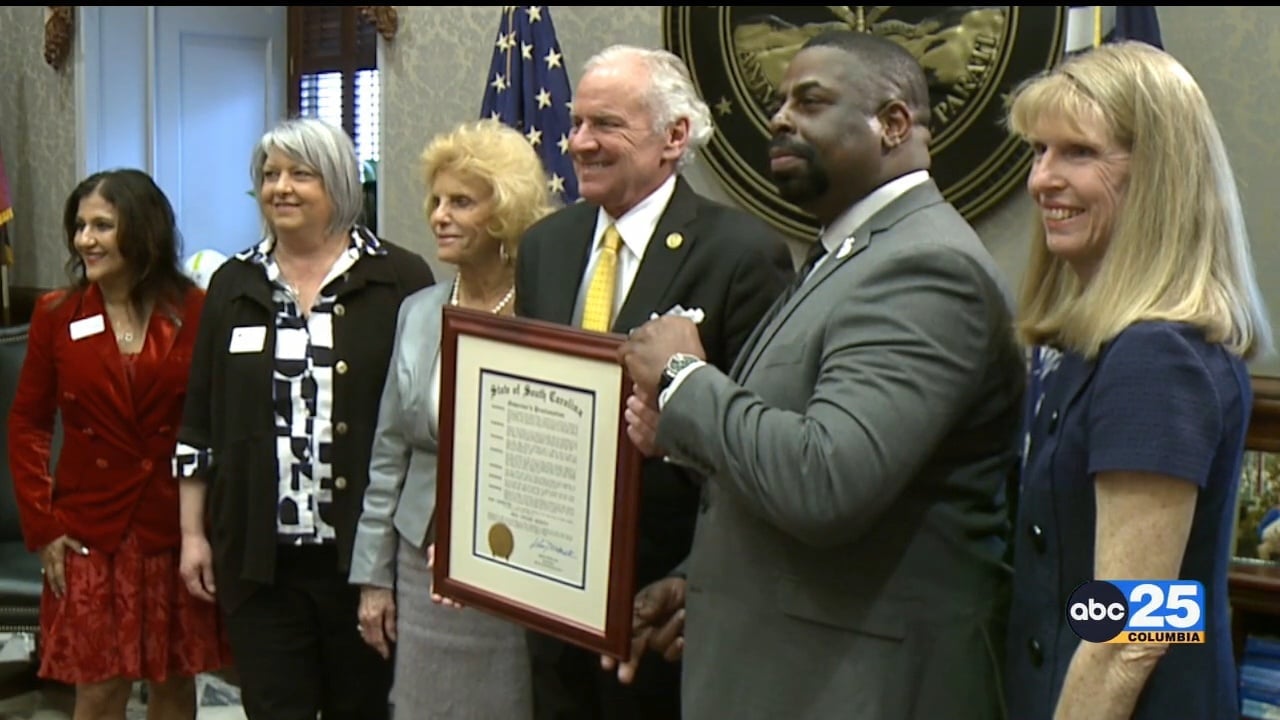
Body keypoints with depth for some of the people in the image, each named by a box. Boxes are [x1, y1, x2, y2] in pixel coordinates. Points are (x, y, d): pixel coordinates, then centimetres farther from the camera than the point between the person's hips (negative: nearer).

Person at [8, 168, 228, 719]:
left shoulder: (194, 312, -4)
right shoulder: (56, 314, 1)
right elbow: (27, 424, 5)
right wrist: (40, 525, -1)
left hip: (176, 528, 0)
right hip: (90, 532, 1)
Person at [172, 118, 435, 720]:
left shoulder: (400, 281, -2)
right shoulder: (234, 285, 9)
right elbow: (199, 422, 11)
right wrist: (192, 532, 9)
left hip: (365, 549, -2)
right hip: (258, 555, 3)